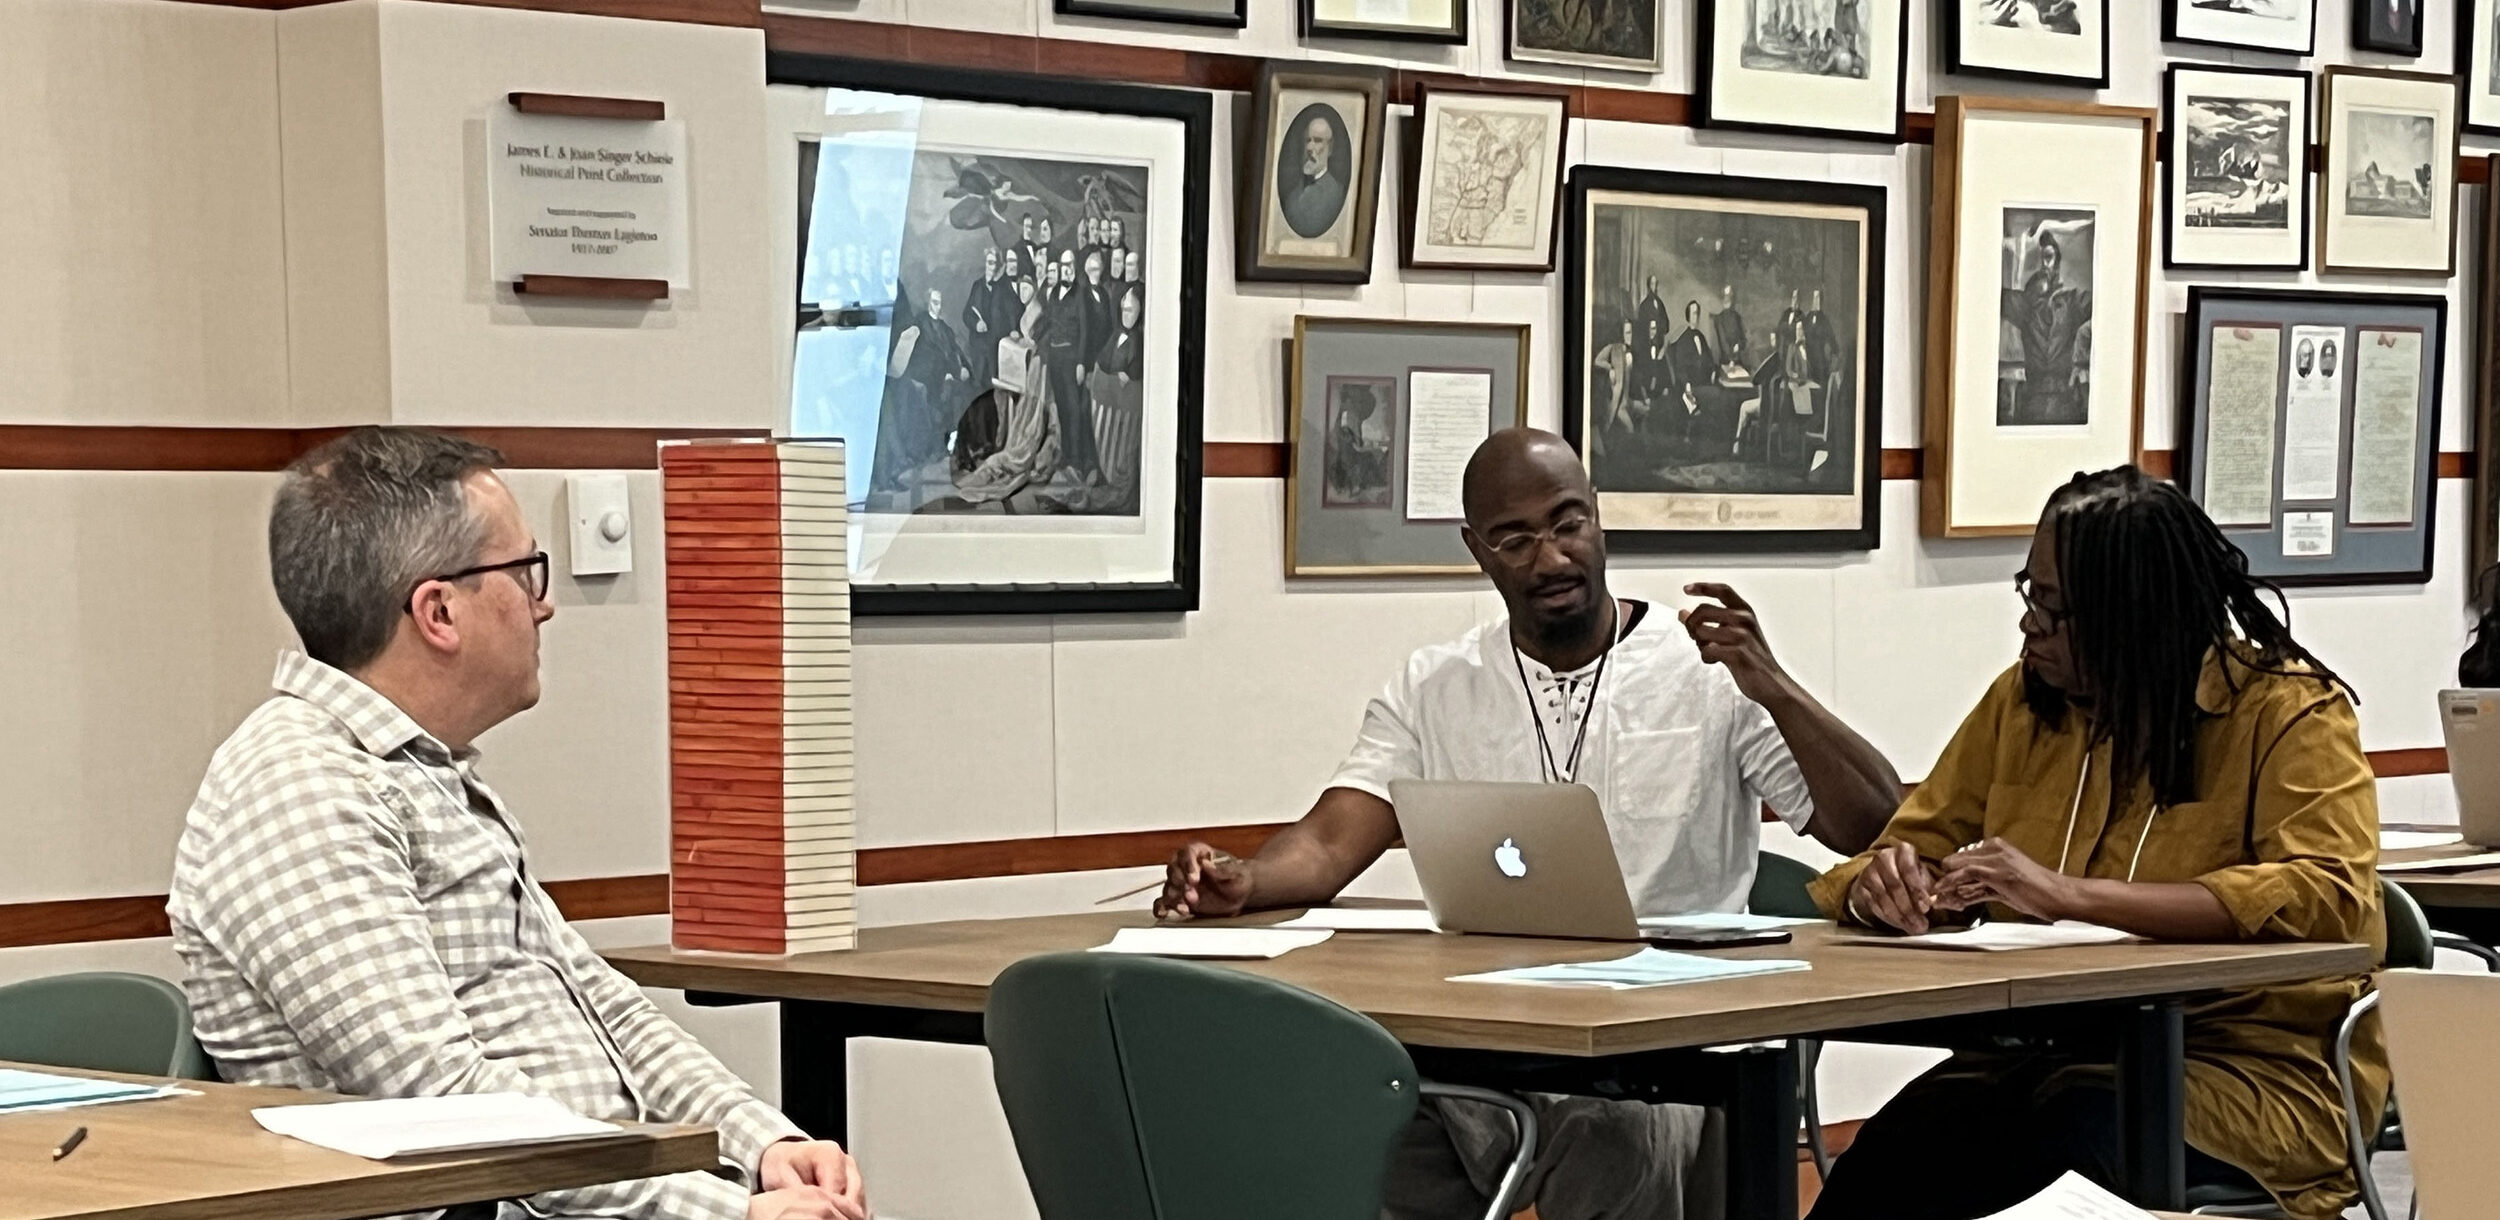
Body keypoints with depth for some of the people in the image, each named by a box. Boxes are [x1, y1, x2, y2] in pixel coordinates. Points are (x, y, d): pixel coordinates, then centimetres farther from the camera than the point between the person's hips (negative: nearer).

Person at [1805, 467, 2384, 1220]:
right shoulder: (2022, 701, 11)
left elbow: (2325, 896, -20)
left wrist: (2073, 895, -27)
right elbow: (1913, 851, 15)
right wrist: (1883, 886, -12)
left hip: (2253, 1068, -4)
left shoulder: (2290, 711, -4)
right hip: (2043, 1051, 4)